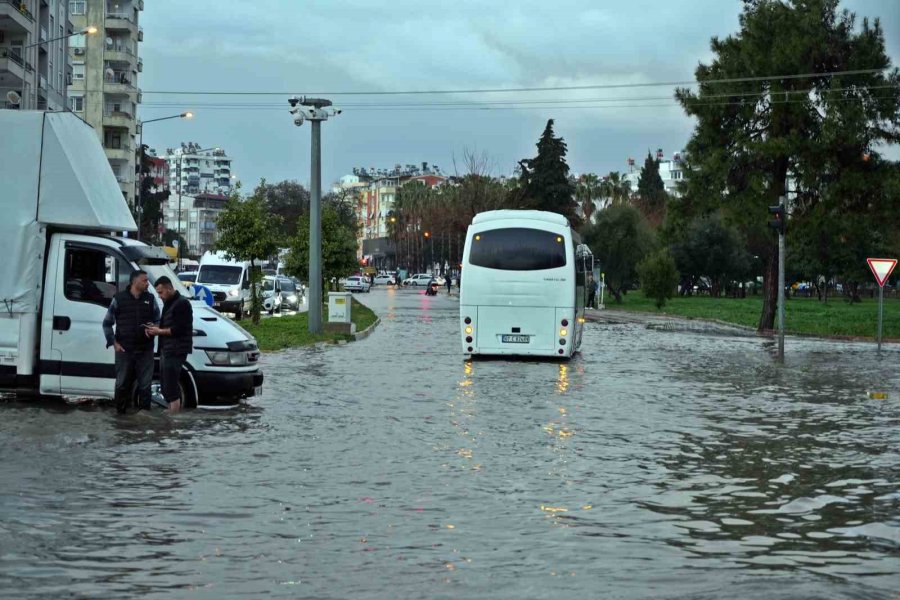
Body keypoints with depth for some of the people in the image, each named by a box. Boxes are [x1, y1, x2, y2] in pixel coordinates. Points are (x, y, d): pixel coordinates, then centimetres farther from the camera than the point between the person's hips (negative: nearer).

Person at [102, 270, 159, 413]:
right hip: (124, 349, -2)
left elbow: (158, 320, 15)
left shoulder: (150, 299, 9)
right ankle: (120, 412, 11)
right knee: (122, 383, 2)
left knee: (145, 384, 2)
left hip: (145, 349, 2)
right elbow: (107, 323, 6)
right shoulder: (119, 299, 2)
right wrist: (114, 342, -2)